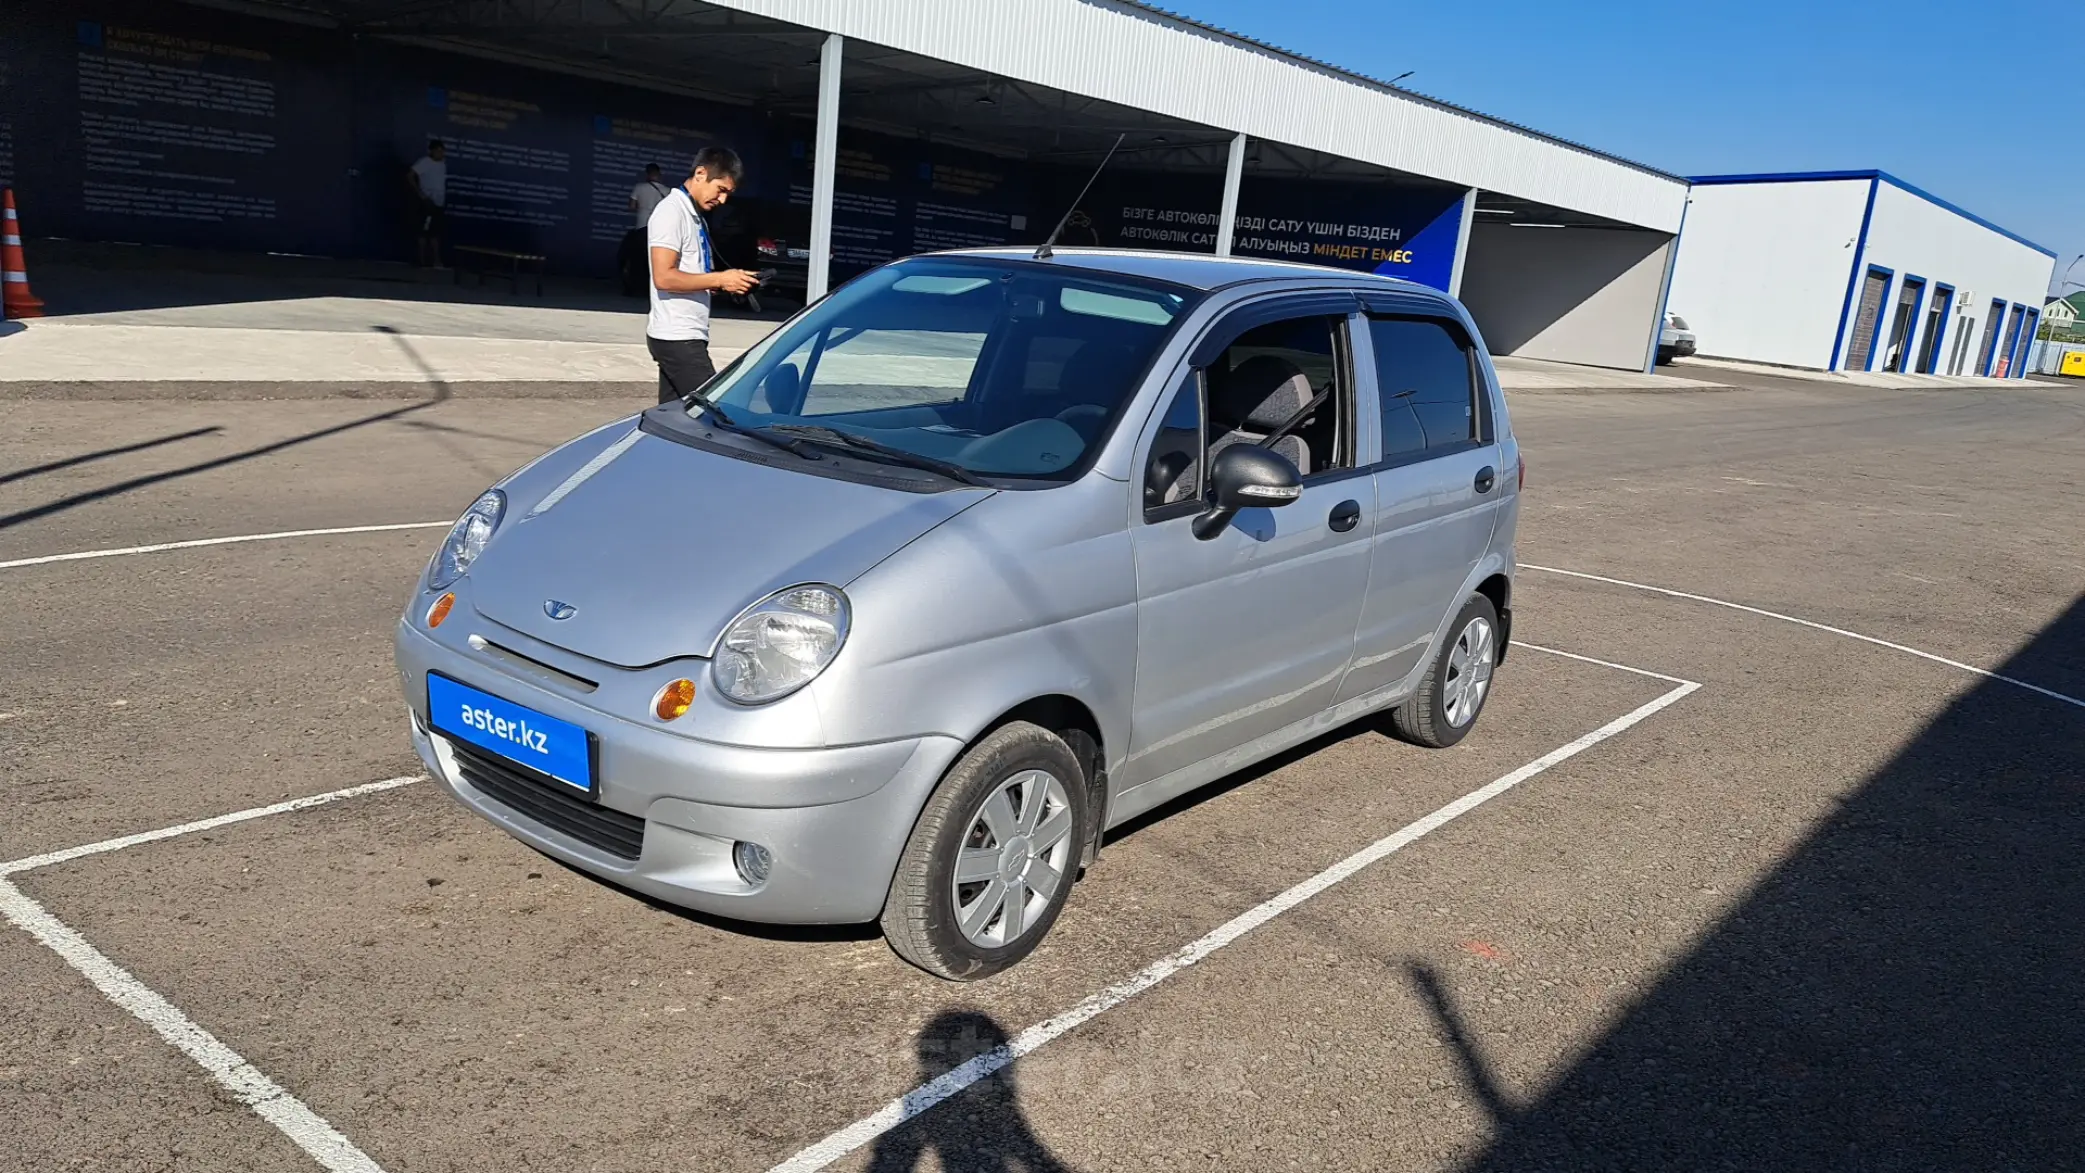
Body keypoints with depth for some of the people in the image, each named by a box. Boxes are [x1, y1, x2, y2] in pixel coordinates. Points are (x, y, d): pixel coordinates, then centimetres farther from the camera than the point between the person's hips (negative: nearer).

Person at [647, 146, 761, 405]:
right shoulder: (672, 211, -11)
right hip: (676, 336, -9)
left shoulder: (696, 217, 17)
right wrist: (719, 279, -16)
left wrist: (724, 282, 4)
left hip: (684, 335, 9)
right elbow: (663, 277, -19)